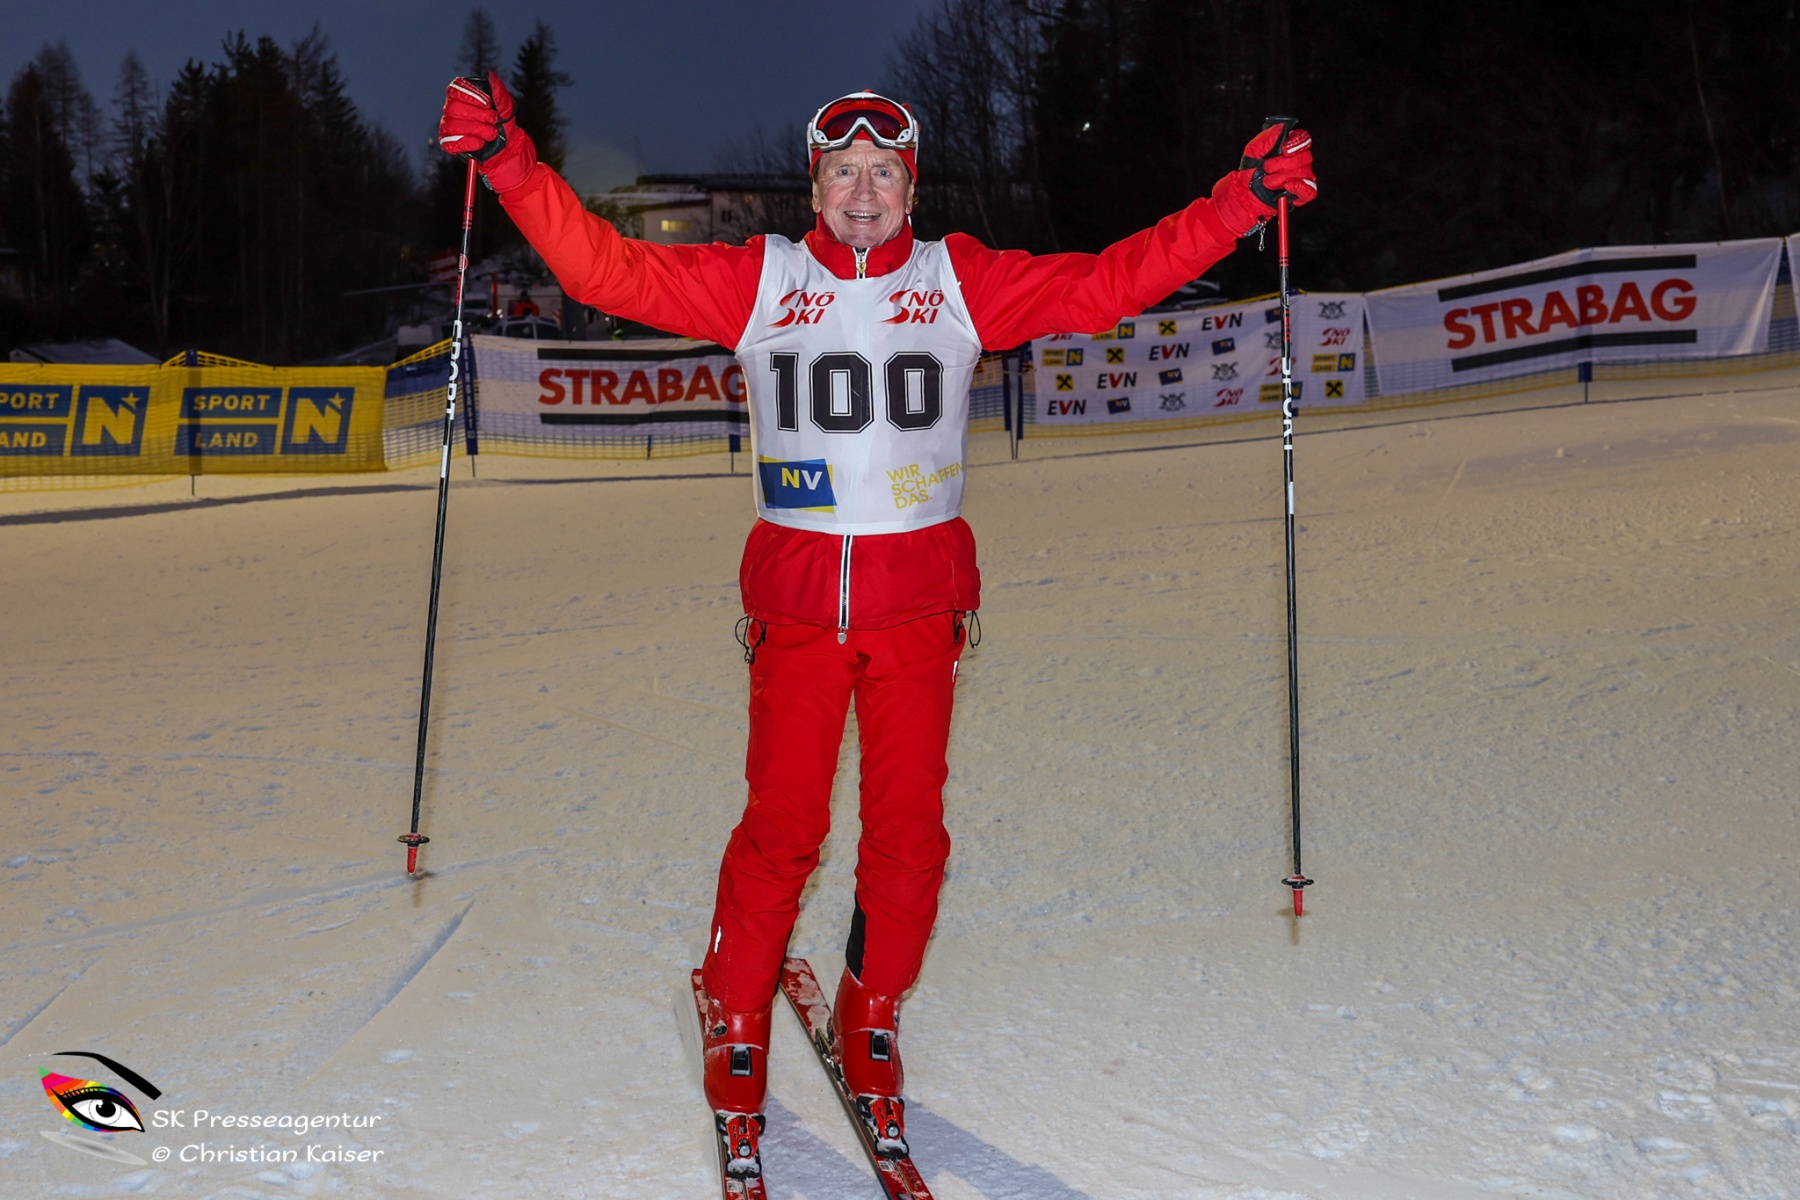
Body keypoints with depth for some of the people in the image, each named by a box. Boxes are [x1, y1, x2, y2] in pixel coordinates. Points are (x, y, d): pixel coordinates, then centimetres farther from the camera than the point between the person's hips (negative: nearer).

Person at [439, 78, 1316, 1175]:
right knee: (782, 827, -3)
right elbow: (611, 269, 0)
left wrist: (1245, 199, -3)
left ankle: (872, 1029, 23)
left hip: (920, 600, 1)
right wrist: (514, 166, -11)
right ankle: (737, 1034, 17)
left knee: (909, 829, 3)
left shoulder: (963, 283, 5)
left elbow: (1108, 284, 3)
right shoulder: (757, 281, 4)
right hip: (797, 598, -1)